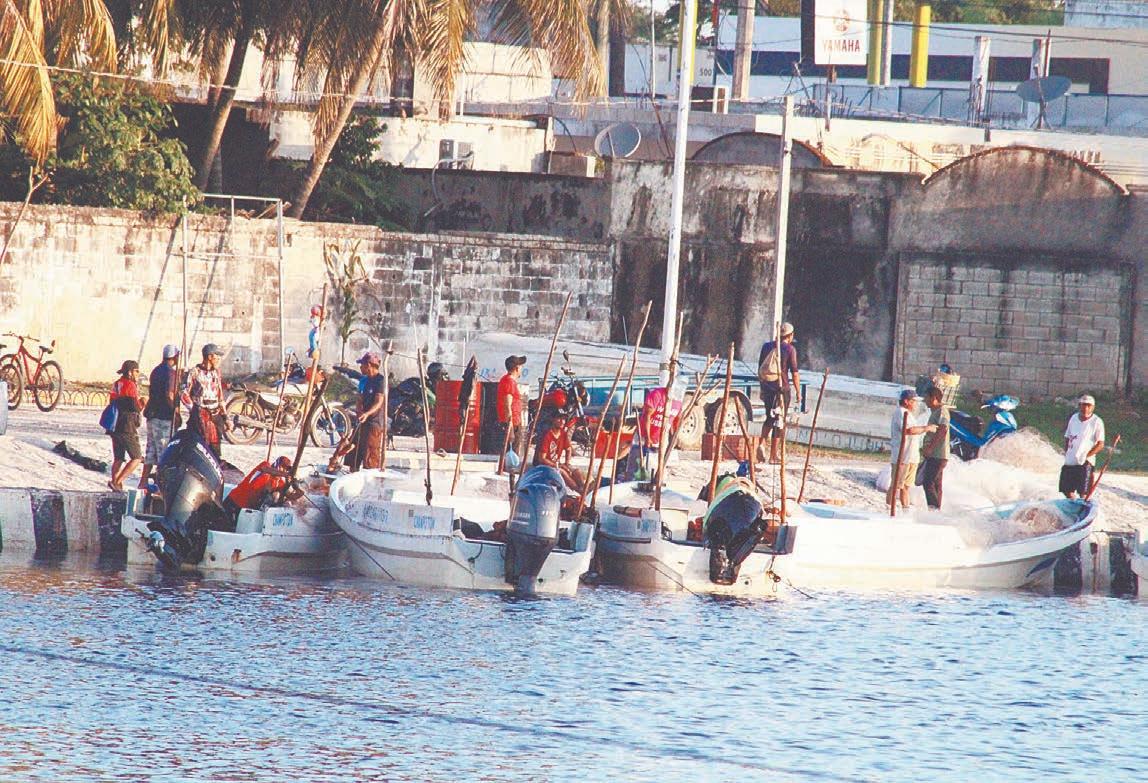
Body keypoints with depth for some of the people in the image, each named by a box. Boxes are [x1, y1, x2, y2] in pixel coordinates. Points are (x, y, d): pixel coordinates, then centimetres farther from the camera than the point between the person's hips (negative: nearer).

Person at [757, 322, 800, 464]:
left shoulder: (767, 346, 9)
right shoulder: (790, 349, -6)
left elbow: (759, 370, 13)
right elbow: (794, 374, -8)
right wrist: (798, 392, 0)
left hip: (767, 387, 5)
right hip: (782, 388, -5)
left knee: (769, 419, 21)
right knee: (779, 421, 2)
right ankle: (773, 455, 3)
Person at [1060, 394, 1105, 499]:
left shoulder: (1097, 422, -6)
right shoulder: (1074, 418, 9)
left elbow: (1100, 444, -8)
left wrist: (1087, 456, -15)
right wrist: (1067, 453, 6)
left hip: (1085, 463, -5)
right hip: (1069, 462, 5)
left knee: (1083, 493, -7)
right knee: (1068, 491, 10)